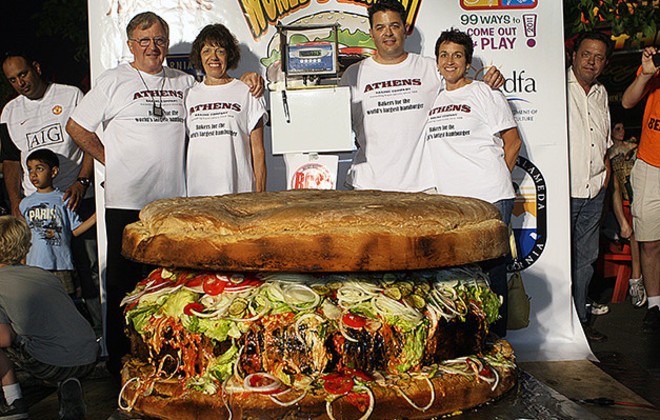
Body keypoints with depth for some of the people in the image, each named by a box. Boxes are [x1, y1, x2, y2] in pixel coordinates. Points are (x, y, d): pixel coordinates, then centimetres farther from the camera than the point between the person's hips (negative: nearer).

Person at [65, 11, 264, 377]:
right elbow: (76, 126, 6)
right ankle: (119, 358, 19)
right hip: (126, 202, -3)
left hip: (173, 201, 3)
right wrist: (110, 161, 2)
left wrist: (244, 80, 7)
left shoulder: (183, 82, 13)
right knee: (124, 283, 6)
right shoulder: (114, 81, 2)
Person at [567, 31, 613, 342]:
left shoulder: (601, 93, 17)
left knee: (585, 258, 13)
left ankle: (580, 318, 24)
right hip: (563, 189, -7)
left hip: (594, 189, 7)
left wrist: (606, 170, 15)